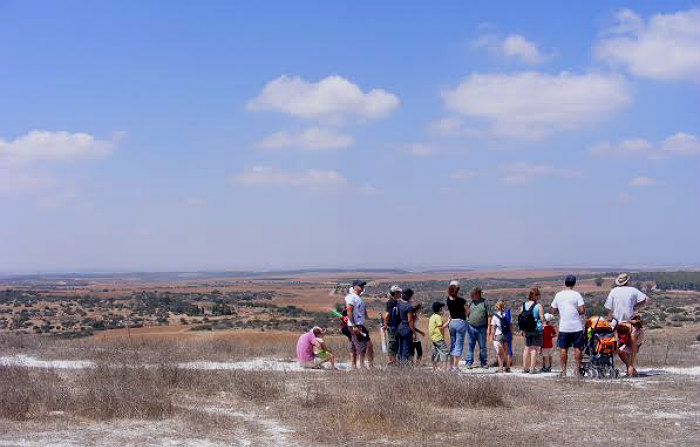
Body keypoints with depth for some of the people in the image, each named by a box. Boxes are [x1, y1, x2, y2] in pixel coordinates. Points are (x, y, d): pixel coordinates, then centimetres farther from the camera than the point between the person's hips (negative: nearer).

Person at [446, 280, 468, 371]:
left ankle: (451, 365, 17)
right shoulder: (462, 301, -16)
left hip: (452, 322, 5)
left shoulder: (448, 300, -4)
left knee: (452, 343, 15)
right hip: (461, 322, -4)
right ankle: (456, 366, -2)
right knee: (459, 344, 0)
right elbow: (466, 312, -3)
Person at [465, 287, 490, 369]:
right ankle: (469, 362, 6)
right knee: (470, 345, 1)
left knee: (483, 346, 5)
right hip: (471, 327, 2)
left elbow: (489, 315, 1)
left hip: (481, 328, -2)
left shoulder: (484, 303, 2)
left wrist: (489, 327, -5)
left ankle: (484, 363, 14)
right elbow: (467, 314, 16)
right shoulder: (470, 303, 10)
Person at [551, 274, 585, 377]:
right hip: (576, 326, -2)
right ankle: (577, 369, 4)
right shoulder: (576, 295, -7)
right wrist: (577, 313, 8)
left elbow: (554, 309, 10)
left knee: (563, 349, 6)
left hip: (563, 327, 2)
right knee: (577, 348, 5)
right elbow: (582, 310, -12)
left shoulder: (558, 295, 3)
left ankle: (563, 370, 6)